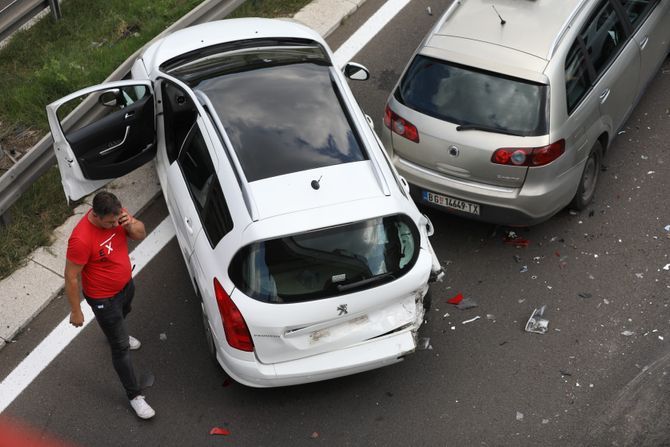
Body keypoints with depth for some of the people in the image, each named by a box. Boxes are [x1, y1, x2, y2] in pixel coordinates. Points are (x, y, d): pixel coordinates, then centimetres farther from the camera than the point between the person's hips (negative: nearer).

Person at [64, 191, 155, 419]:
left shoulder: (117, 214, -19)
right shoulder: (81, 239, -38)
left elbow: (140, 234, -5)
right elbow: (71, 278, -26)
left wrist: (131, 224, -29)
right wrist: (76, 311, -16)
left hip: (126, 284, 7)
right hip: (104, 298, -7)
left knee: (123, 314, 38)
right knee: (121, 348, 6)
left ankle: (116, 333, 73)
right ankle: (134, 395, 23)